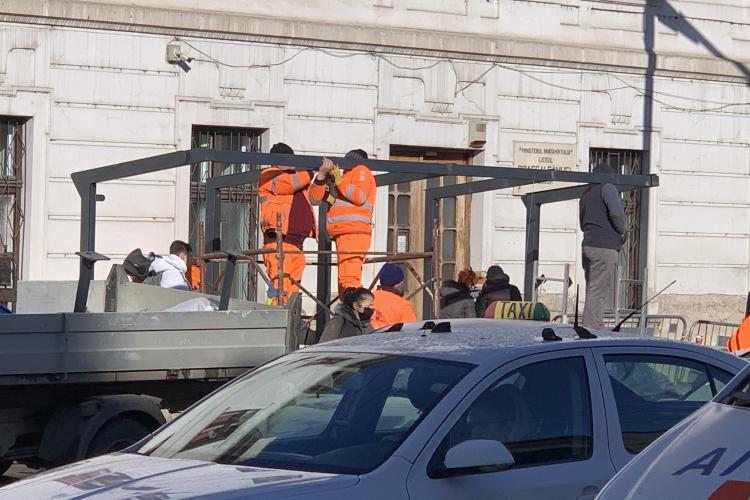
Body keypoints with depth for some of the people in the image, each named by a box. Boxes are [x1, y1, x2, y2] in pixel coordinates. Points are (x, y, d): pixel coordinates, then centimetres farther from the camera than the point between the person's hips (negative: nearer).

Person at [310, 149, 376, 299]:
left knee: (349, 278, -21)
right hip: (343, 234, 9)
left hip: (354, 232, -9)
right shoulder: (345, 178, 30)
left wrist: (339, 181, -7)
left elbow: (360, 197, -10)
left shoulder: (361, 171, 9)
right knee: (344, 281, 8)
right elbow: (315, 198, 18)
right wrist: (321, 174, 4)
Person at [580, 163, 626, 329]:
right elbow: (616, 211, -17)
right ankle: (591, 330, -17)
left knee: (593, 291, 11)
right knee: (598, 292, -12)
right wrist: (622, 231, -3)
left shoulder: (585, 194, 23)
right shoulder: (607, 188, -2)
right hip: (605, 247, -8)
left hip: (588, 246, 8)